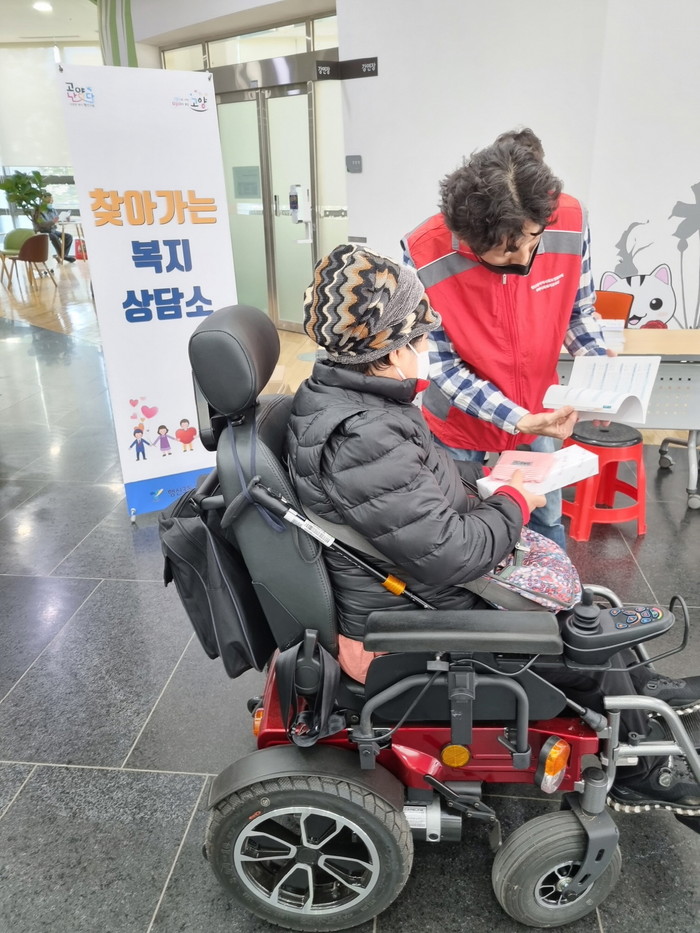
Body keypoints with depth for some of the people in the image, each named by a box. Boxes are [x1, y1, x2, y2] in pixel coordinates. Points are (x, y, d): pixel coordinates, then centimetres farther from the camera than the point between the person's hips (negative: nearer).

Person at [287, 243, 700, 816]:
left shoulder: (345, 396, -3)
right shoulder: (363, 443, -35)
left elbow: (419, 475, 14)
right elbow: (451, 555, -30)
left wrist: (487, 473, 3)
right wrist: (514, 503, -13)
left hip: (396, 578, 10)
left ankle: (634, 688, 39)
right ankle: (636, 772, 28)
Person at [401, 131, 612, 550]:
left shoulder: (570, 220, -20)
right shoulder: (425, 255, -30)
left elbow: (579, 309, -1)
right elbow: (441, 365, -21)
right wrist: (516, 420, -27)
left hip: (538, 412, 3)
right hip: (460, 421, -2)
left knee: (547, 522, 20)